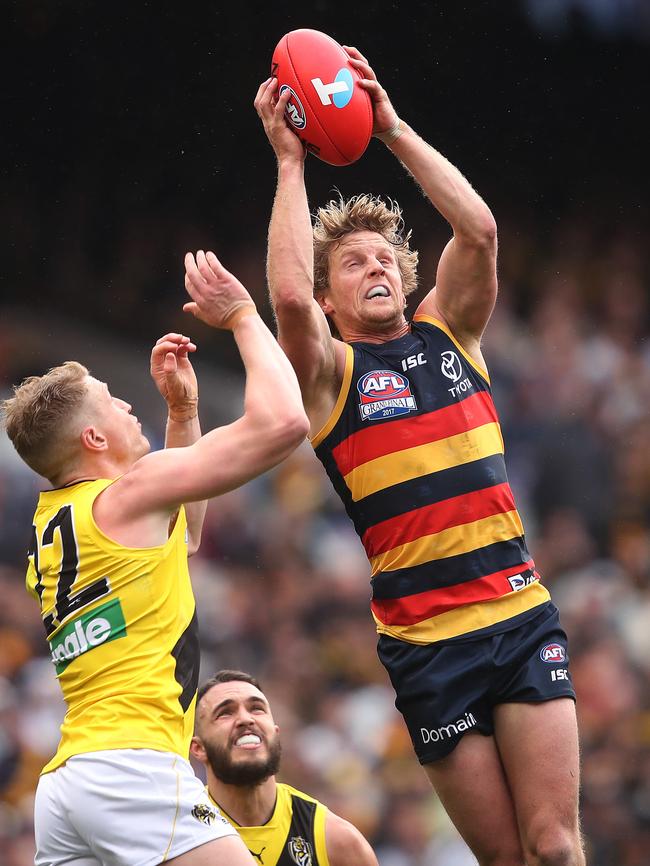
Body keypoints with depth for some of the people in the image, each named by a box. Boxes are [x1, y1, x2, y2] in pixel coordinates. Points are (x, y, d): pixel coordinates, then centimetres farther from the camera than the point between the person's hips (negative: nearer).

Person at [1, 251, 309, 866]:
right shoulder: (127, 493, -4)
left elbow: (181, 529, 40)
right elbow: (282, 421, -8)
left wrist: (182, 408, 33)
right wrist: (241, 315, 6)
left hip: (63, 783, 9)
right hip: (133, 766, -9)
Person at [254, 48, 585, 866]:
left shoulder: (448, 334, 13)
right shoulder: (329, 371, 3)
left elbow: (479, 230, -1)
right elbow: (290, 295, -17)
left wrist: (394, 130, -2)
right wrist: (289, 161, -11)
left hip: (523, 617, 3)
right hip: (427, 641, -3)